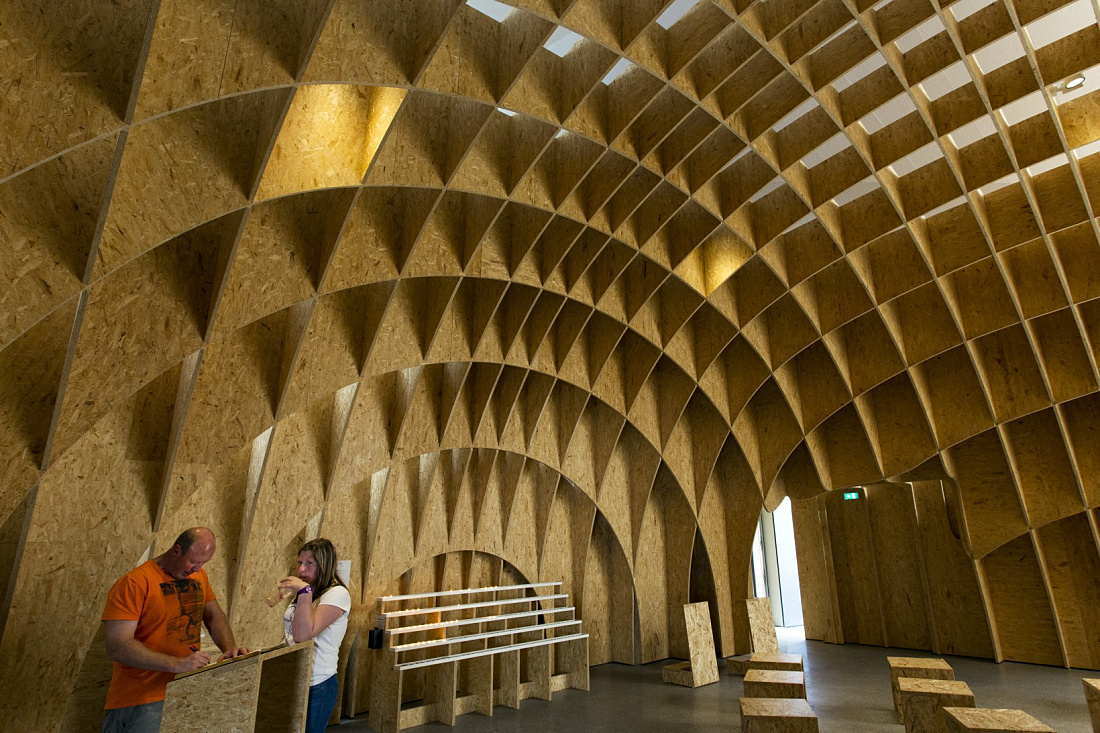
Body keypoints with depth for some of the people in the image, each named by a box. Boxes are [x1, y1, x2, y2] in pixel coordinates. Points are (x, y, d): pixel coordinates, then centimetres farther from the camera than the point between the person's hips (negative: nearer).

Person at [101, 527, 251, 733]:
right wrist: (177, 664, -26)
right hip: (142, 699, -6)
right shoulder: (133, 583, -15)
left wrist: (230, 648, -6)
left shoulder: (198, 575, 8)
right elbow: (117, 648, -20)